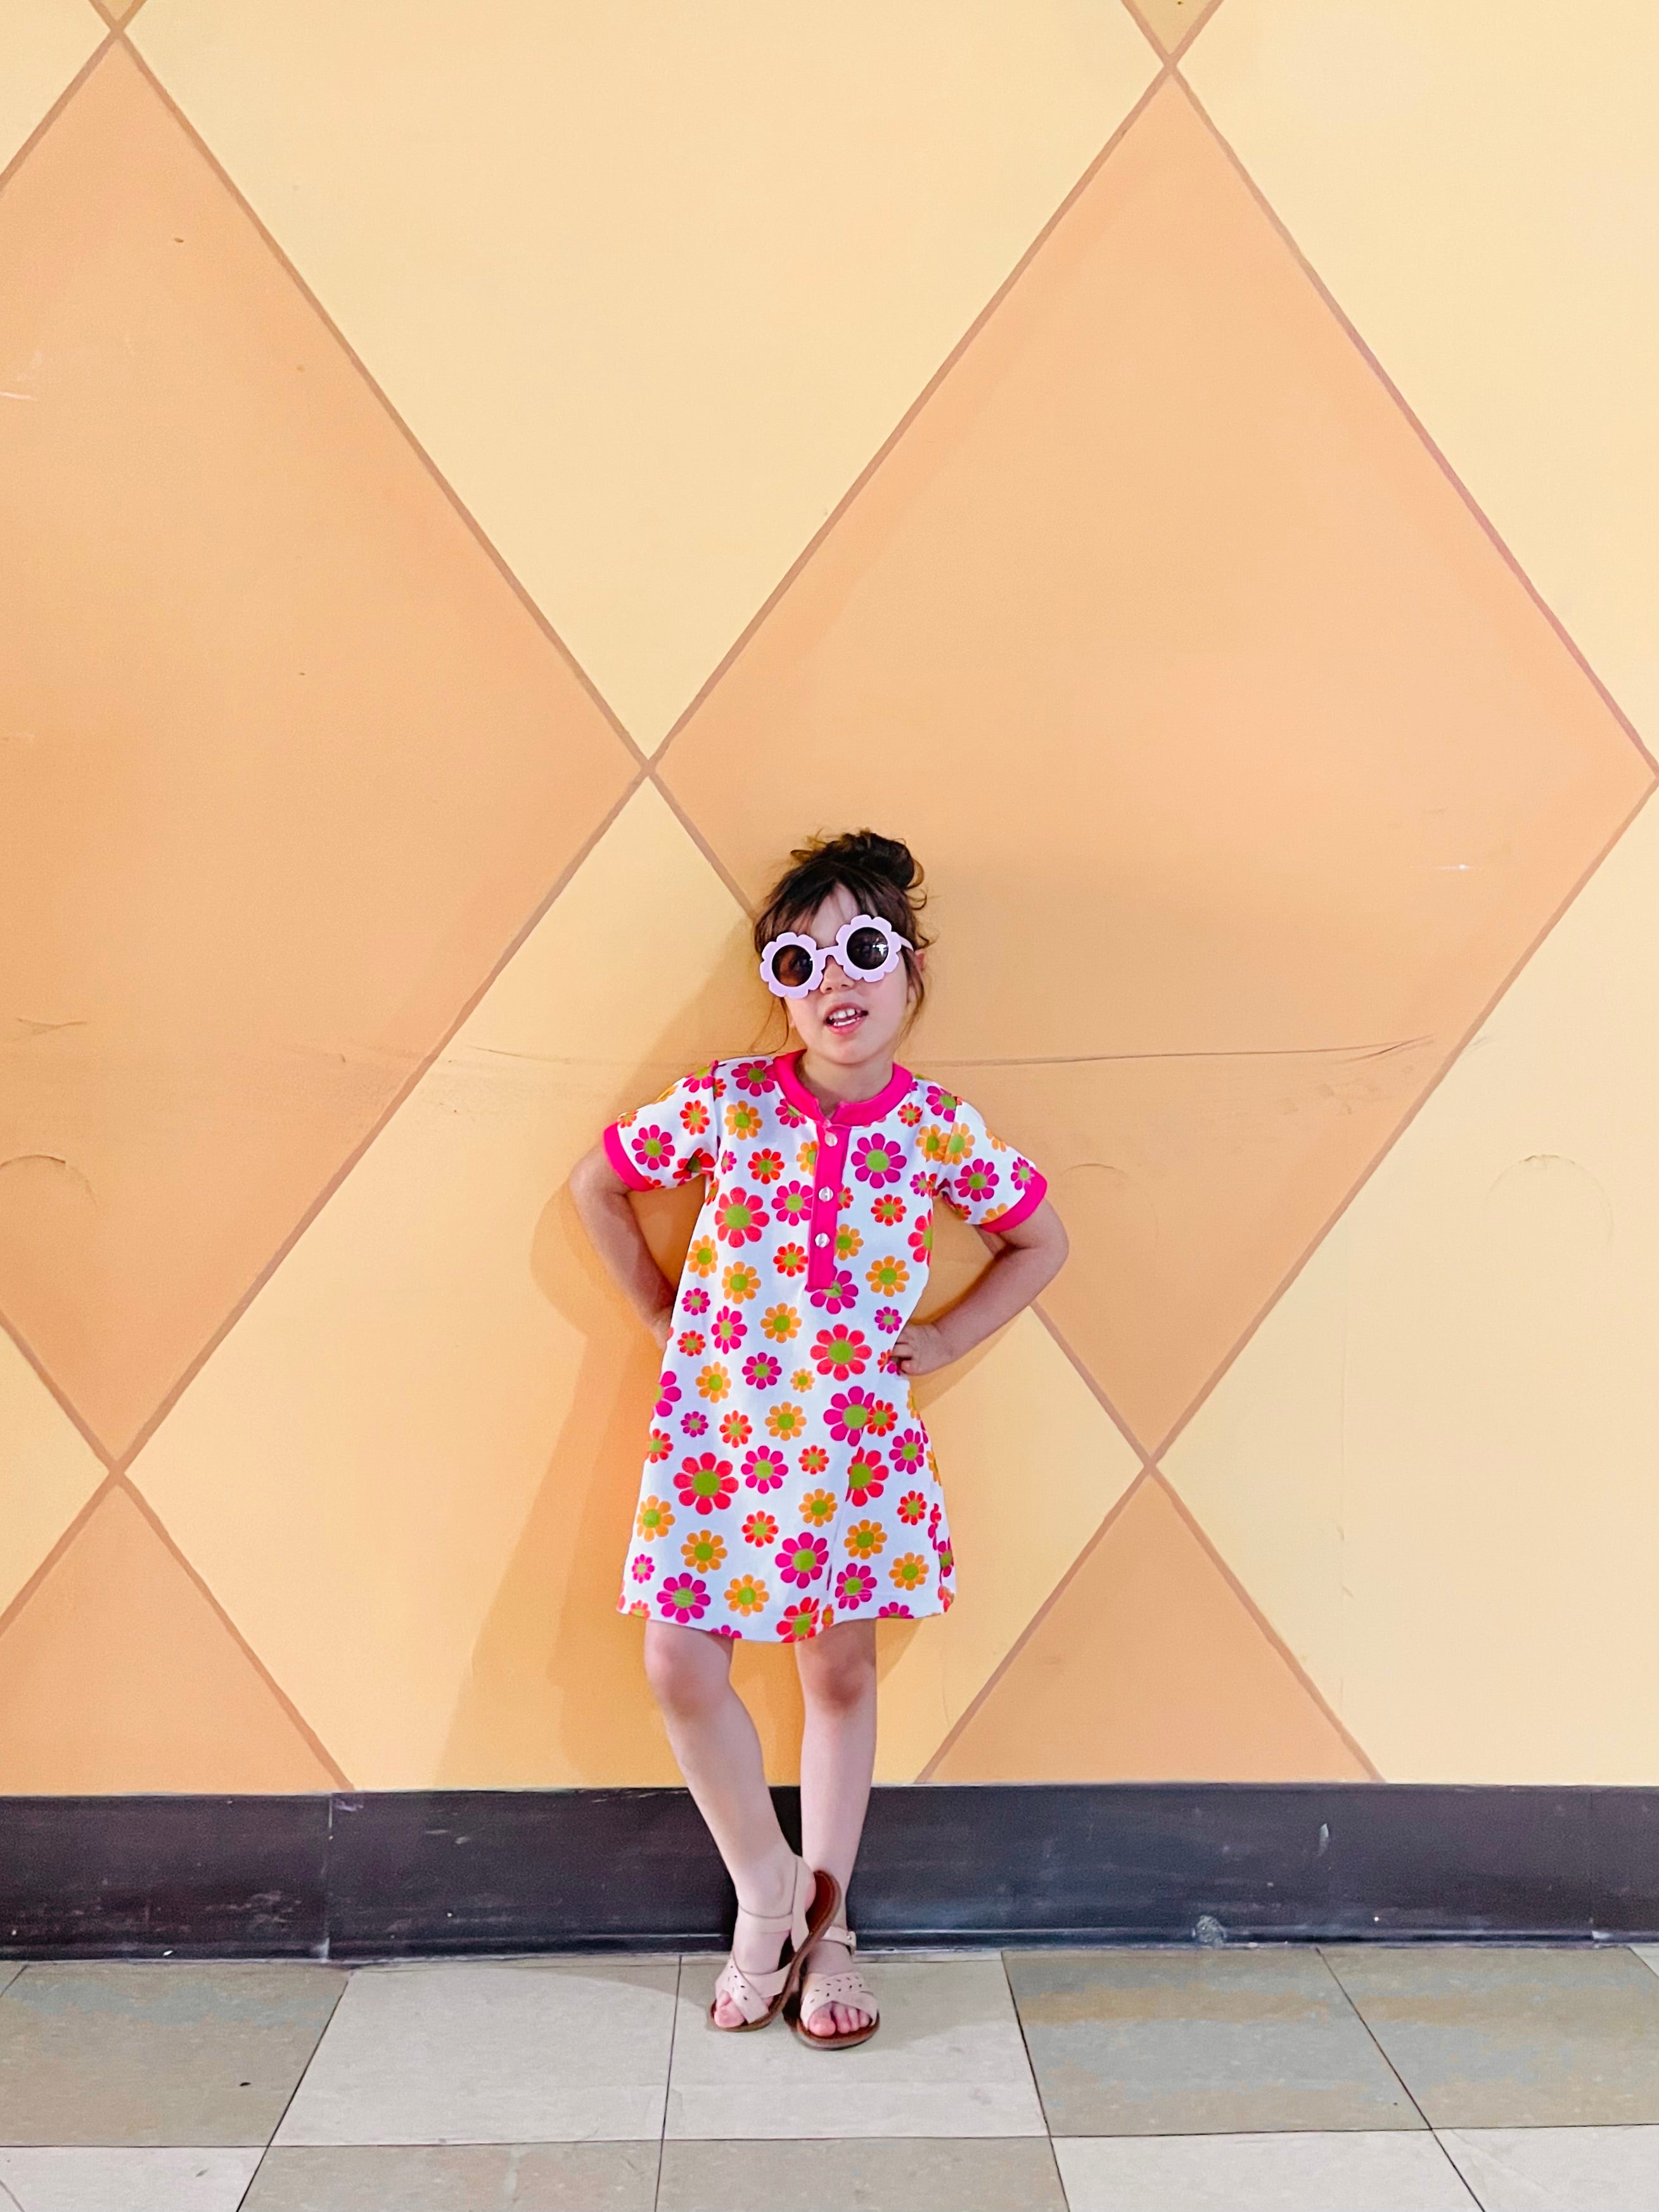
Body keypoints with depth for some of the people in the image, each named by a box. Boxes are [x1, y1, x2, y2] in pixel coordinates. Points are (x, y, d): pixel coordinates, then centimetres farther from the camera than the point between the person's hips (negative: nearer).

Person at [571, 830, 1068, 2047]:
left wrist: (941, 1339, 2)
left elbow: (1042, 1239, 10)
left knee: (842, 1674, 10)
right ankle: (769, 1896, 21)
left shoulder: (941, 1128, -5)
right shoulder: (725, 1101, -7)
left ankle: (825, 1928, 29)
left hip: (857, 1440, 0)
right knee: (682, 1664, -4)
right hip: (718, 1431, 0)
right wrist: (665, 1310, 3)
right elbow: (597, 1183, 6)